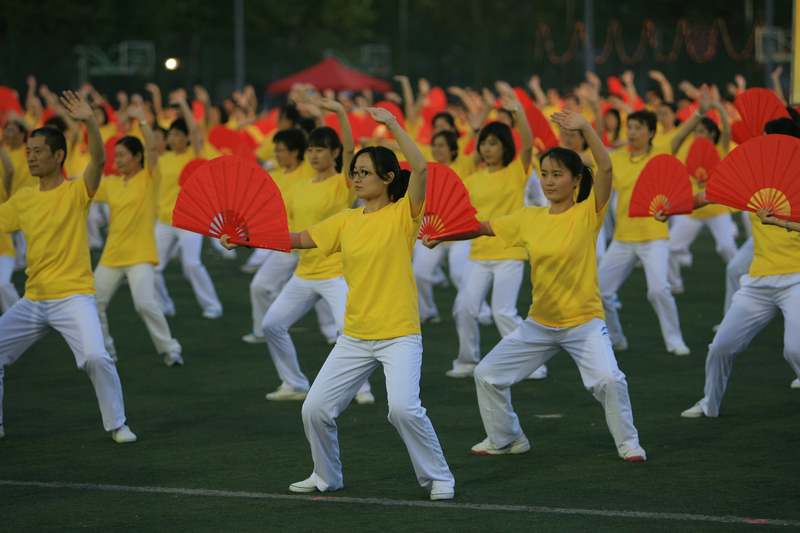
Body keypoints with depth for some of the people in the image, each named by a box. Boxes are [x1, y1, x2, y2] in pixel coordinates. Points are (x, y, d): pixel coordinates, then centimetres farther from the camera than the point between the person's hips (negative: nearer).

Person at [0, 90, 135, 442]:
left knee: (95, 357, -23)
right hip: (32, 301, 6)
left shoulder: (76, 192, -6)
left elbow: (98, 160, -23)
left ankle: (116, 424, -5)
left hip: (73, 297, -6)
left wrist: (90, 122, -38)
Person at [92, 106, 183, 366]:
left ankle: (169, 349, -7)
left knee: (145, 303, -21)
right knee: (93, 304, 4)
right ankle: (105, 349, 22)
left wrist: (142, 120, -22)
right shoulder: (111, 183, 10)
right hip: (112, 256, 6)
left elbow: (152, 147, -18)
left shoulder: (148, 178, -4)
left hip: (140, 256, -6)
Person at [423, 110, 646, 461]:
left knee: (608, 379, -28)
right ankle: (505, 439, 29)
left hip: (584, 322, -5)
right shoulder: (529, 218, 2)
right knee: (487, 375, 8)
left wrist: (585, 128, -34)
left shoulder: (587, 213, -11)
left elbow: (605, 169, -26)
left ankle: (628, 443, -6)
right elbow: (484, 228, 7)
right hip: (539, 323, 5)